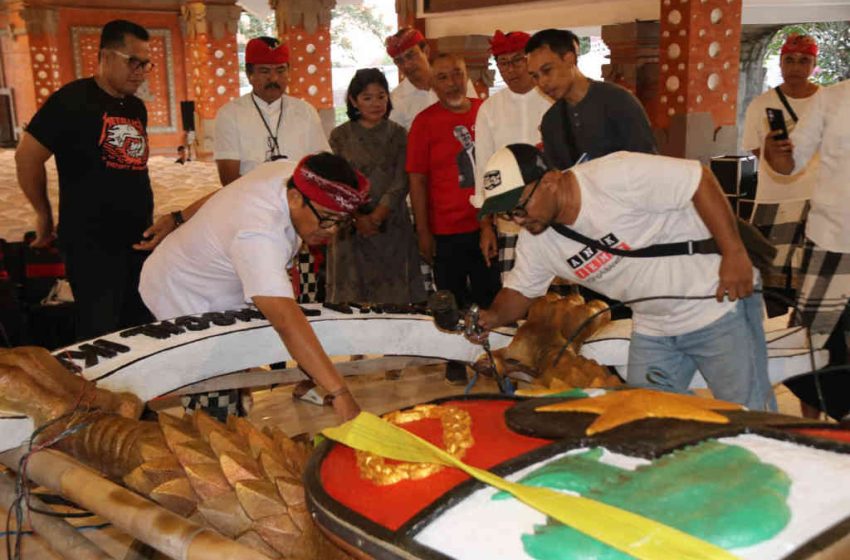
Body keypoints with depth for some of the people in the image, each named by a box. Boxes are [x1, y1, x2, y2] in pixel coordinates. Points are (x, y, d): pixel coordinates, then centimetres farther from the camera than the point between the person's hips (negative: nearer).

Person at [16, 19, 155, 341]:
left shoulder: (136, 107, 11)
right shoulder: (72, 100, -10)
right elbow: (27, 157, -6)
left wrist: (145, 217, 16)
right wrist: (45, 215, 2)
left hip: (139, 238, 7)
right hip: (91, 242, -7)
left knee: (141, 329, 14)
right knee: (100, 335, -1)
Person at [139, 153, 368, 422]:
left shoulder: (290, 173, -18)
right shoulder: (257, 235, -45)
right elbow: (287, 321, -54)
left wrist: (180, 218, 15)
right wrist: (340, 394, -59)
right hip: (182, 301, -9)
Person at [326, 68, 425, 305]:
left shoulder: (398, 134, 7)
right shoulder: (340, 136, 6)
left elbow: (401, 182, -2)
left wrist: (377, 216, -14)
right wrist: (358, 218, -14)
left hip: (391, 226, 0)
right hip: (351, 229, 0)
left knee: (394, 296, 0)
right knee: (351, 293, 0)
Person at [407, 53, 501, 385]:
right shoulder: (425, 121, -3)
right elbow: (417, 179, -4)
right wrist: (423, 231, -8)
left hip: (486, 225, 3)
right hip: (446, 230, -2)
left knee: (490, 296, 12)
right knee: (453, 300, 8)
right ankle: (456, 361, 24)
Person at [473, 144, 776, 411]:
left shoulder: (615, 176, -26)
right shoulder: (535, 241, -3)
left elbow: (701, 180, -23)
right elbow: (520, 290, 9)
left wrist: (734, 254, -26)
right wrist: (492, 317, -13)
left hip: (720, 304, -6)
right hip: (653, 329, 6)